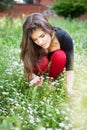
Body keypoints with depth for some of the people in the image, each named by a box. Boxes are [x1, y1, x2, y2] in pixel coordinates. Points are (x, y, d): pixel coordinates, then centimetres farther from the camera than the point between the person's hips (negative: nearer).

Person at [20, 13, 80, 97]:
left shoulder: (64, 37, -32)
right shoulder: (31, 45, -31)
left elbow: (69, 68, -32)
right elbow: (28, 70, -26)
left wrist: (69, 89, -46)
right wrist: (35, 77, -47)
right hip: (42, 68, 0)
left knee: (60, 56, -33)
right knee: (42, 61, -35)